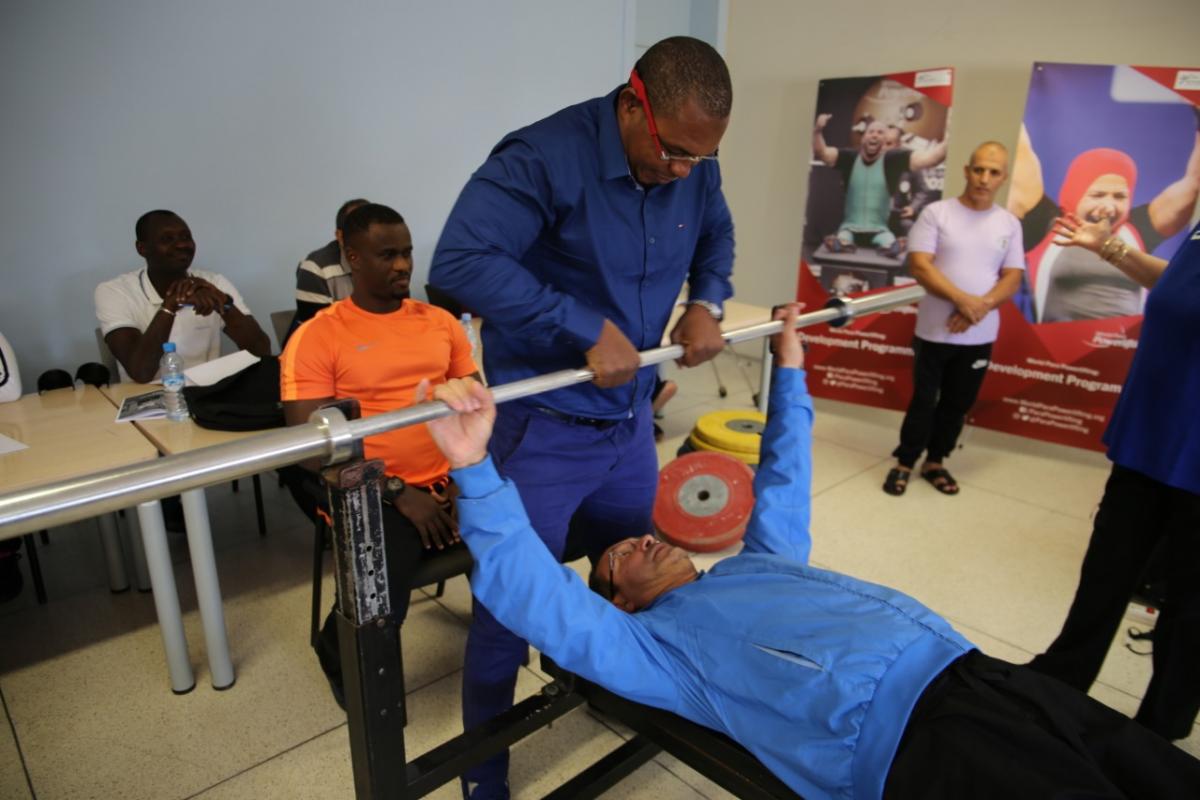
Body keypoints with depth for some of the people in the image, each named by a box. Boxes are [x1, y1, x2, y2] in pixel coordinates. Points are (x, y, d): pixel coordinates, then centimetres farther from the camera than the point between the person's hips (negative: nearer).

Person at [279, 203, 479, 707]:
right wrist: (397, 492, -16)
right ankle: (340, 655, 14)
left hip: (451, 481, 4)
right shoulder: (317, 337, -3)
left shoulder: (440, 322, 12)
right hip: (374, 495, -4)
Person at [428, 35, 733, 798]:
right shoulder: (544, 156, -21)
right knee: (510, 610, 5)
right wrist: (589, 328, -32)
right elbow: (460, 260, -30)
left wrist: (707, 302, -3)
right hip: (542, 428, -6)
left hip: (631, 421, 7)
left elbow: (718, 238, 19)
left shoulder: (694, 169, 1)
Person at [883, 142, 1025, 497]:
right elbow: (919, 266, -13)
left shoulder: (1009, 224, 6)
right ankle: (904, 462, 19)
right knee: (923, 401, 4)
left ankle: (935, 462, 28)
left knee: (958, 404, 11)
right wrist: (963, 300, -21)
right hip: (934, 331, -3)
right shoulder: (936, 213, -4)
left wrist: (981, 306, -16)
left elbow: (1013, 278, 3)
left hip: (980, 336, 3)